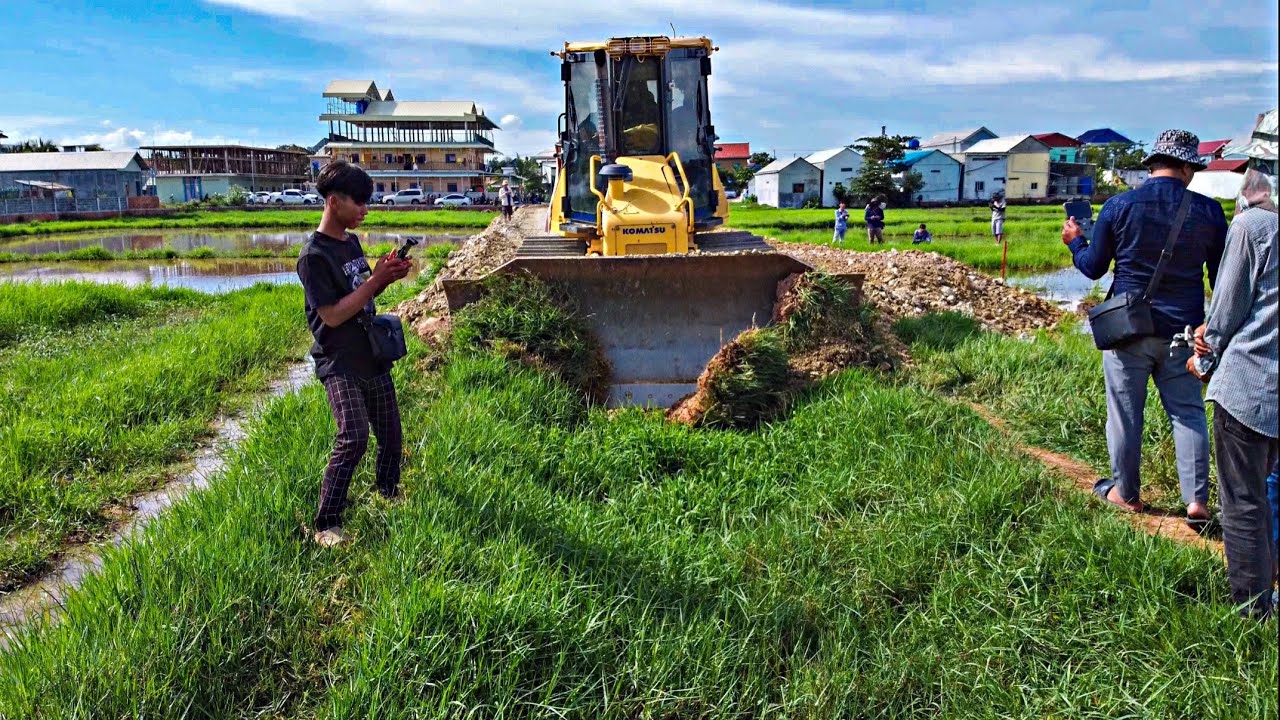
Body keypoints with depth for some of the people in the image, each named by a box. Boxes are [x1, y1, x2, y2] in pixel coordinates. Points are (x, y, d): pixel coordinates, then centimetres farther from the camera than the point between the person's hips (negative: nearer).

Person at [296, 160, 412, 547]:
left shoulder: (352, 243, 9)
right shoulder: (314, 255, -15)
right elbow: (332, 315, -19)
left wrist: (388, 276, -1)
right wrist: (376, 279, -18)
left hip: (373, 356, 8)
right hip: (339, 365, -8)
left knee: (391, 434, 14)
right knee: (353, 437, -22)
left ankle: (388, 493, 39)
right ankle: (326, 525, -12)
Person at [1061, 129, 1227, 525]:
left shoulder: (1118, 207, -8)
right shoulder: (1208, 211, -3)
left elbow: (1093, 268, 1)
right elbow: (1222, 280, 5)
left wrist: (1074, 241, 21)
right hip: (1183, 330, 2)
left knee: (1125, 414, 9)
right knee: (1189, 413, 12)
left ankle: (1126, 493, 22)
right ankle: (1196, 500, 9)